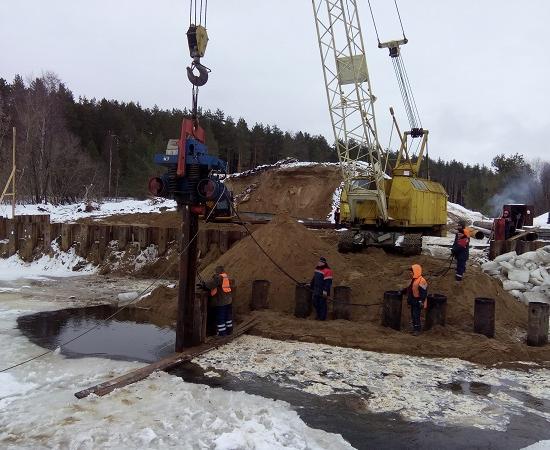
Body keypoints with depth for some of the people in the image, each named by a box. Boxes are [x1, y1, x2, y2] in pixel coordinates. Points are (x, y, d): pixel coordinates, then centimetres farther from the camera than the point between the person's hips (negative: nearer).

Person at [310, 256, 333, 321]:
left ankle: (322, 317, 7)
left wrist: (325, 291, -24)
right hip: (316, 290, 9)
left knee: (322, 303, -3)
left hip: (322, 291, -9)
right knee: (315, 303, 13)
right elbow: (314, 278, 27)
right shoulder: (317, 269, 13)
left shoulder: (327, 271, -15)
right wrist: (311, 285, 32)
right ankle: (318, 315, 29)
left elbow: (328, 282, -20)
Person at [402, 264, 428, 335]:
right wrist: (402, 291, 23)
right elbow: (409, 288, 26)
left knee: (416, 316, -7)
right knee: (413, 315, 15)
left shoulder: (422, 281, -18)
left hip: (418, 302, -9)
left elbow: (424, 292, -19)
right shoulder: (413, 280, 12)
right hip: (413, 302, 9)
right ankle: (414, 328, 25)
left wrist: (421, 301, -21)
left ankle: (417, 329, 1)